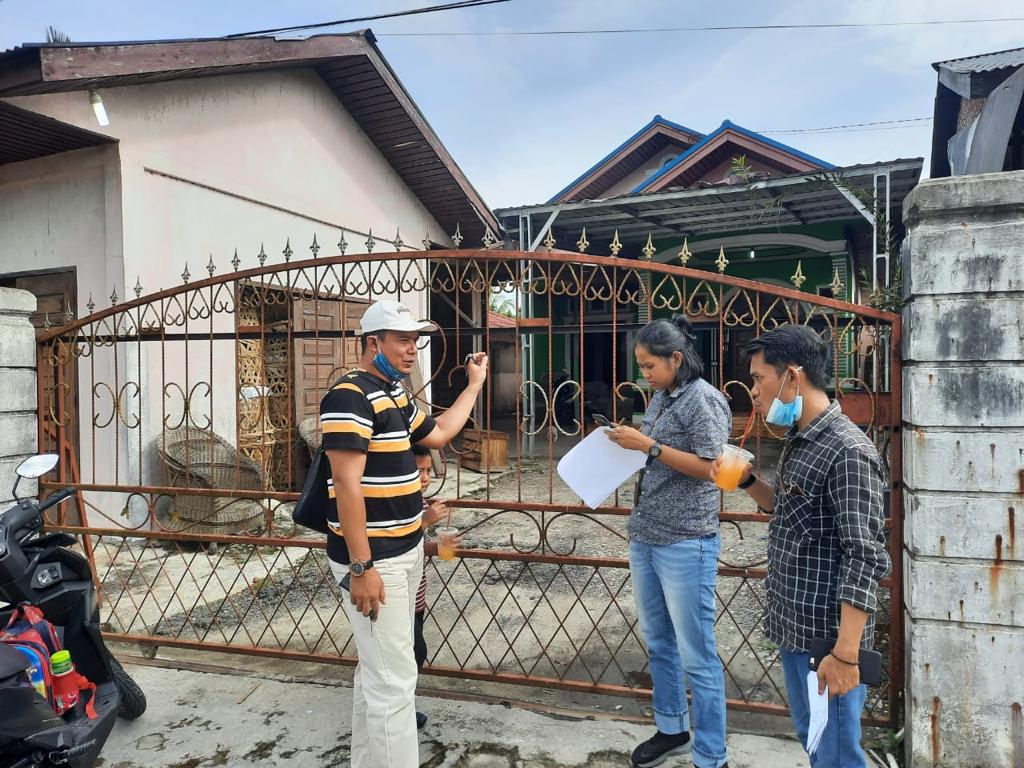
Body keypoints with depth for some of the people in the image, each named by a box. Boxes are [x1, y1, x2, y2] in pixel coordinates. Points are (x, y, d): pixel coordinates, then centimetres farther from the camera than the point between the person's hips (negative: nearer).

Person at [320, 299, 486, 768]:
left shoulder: (396, 394, 12)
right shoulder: (350, 396, -17)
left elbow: (437, 434, 26)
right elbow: (347, 484, -22)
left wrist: (475, 384, 29)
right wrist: (361, 568, -23)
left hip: (405, 550, 10)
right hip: (373, 560, -10)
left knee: (377, 668, 21)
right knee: (393, 679, -4)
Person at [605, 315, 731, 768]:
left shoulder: (704, 399, -12)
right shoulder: (661, 398, 12)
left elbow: (708, 467, -17)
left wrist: (648, 445, -20)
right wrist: (628, 442, 3)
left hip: (685, 545, -8)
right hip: (644, 539, 8)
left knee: (696, 656, 3)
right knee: (658, 644, 19)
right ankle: (671, 730, 37)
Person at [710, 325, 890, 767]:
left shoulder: (847, 451, -21)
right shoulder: (799, 442, 7)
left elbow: (866, 559, -23)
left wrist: (845, 653, -23)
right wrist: (746, 481, 4)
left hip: (827, 637, -9)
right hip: (792, 625, 9)